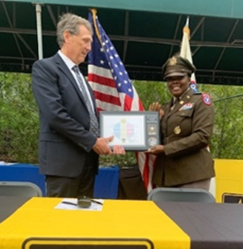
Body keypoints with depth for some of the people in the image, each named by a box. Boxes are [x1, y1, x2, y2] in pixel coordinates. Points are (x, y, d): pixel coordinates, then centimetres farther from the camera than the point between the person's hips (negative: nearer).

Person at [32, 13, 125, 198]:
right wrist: (92, 141, -14)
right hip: (64, 161, -8)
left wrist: (107, 141, 2)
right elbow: (55, 114, -18)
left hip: (88, 160, 8)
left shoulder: (80, 75, 20)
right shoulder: (45, 68, -5)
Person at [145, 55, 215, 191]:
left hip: (193, 175, -5)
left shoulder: (201, 101, 0)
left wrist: (166, 149, -16)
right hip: (165, 175, 6)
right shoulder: (165, 108, 17)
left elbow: (202, 136, -13)